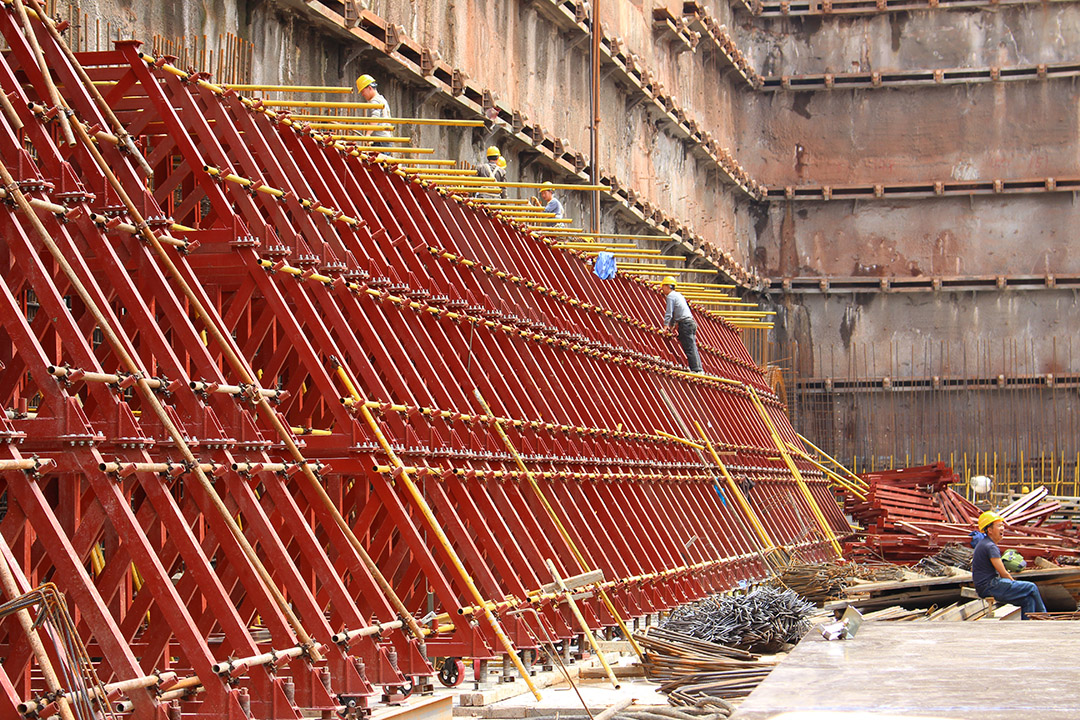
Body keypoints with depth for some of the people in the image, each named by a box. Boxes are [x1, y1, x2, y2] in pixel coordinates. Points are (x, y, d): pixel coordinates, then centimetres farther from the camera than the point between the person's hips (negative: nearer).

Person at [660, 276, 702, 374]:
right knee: (693, 348, 8)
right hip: (691, 322, 9)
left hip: (684, 324, -9)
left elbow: (669, 314, -11)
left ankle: (695, 369, -14)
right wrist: (671, 325, 32)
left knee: (690, 349, -10)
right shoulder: (679, 295, 23)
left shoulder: (671, 296, -5)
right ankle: (699, 369, 6)